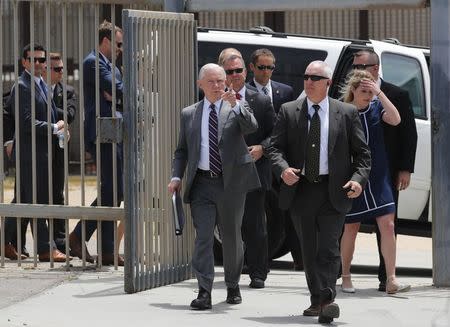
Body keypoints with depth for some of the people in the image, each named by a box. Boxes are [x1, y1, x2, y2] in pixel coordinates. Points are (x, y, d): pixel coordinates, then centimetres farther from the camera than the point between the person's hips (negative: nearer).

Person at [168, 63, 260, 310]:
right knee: (203, 236, -8)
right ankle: (204, 292, -13)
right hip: (202, 183, 1)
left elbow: (251, 127, -17)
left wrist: (235, 105, -29)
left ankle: (233, 286, 26)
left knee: (231, 236, 9)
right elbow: (182, 150, 15)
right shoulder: (189, 114, 11)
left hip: (231, 182, -1)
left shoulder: (237, 108, 4)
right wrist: (177, 176, 2)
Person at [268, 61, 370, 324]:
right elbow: (275, 147, 5)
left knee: (329, 249, -10)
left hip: (333, 191, -2)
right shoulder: (289, 112, 7)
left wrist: (359, 178, -11)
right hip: (300, 190, 3)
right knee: (309, 250, 9)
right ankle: (317, 300, 17)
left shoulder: (347, 113, 3)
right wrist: (283, 169, -15)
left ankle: (328, 300, -15)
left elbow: (362, 152, 5)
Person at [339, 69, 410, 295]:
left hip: (378, 177, 2)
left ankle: (391, 280, -9)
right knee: (351, 228, 7)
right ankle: (346, 277, 22)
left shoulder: (376, 107, 2)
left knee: (387, 225, -8)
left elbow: (395, 120, -16)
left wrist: (380, 93, -18)